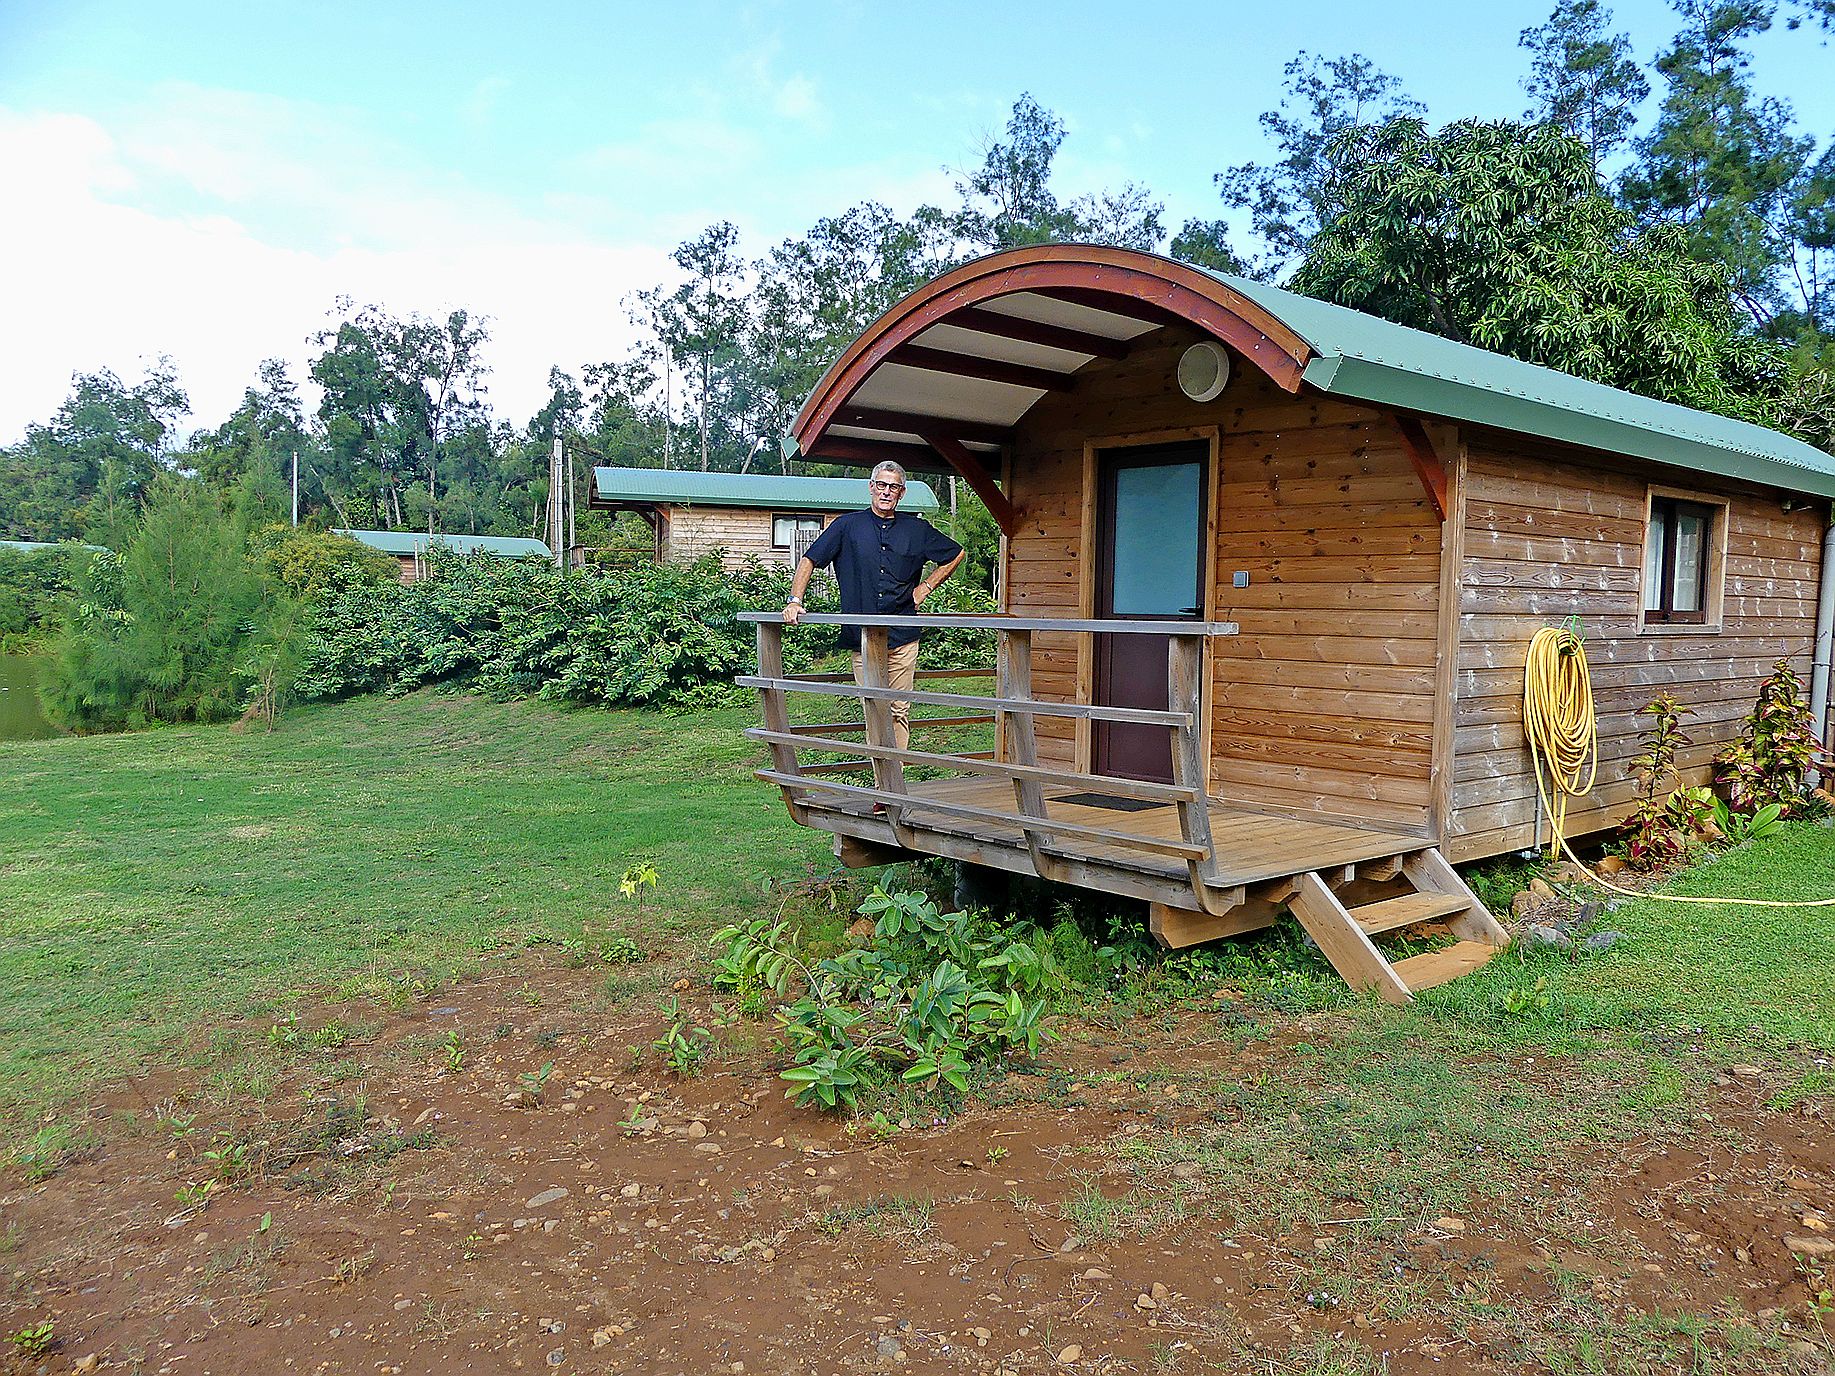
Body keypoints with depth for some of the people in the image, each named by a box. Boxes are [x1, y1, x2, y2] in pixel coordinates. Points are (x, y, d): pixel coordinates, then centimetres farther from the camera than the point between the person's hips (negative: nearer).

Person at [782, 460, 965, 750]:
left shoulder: (918, 529, 10)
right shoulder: (847, 526, 5)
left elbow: (955, 554, 24)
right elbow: (809, 560, 7)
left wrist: (926, 587, 14)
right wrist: (795, 600, -5)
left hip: (903, 637, 1)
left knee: (899, 710, 1)